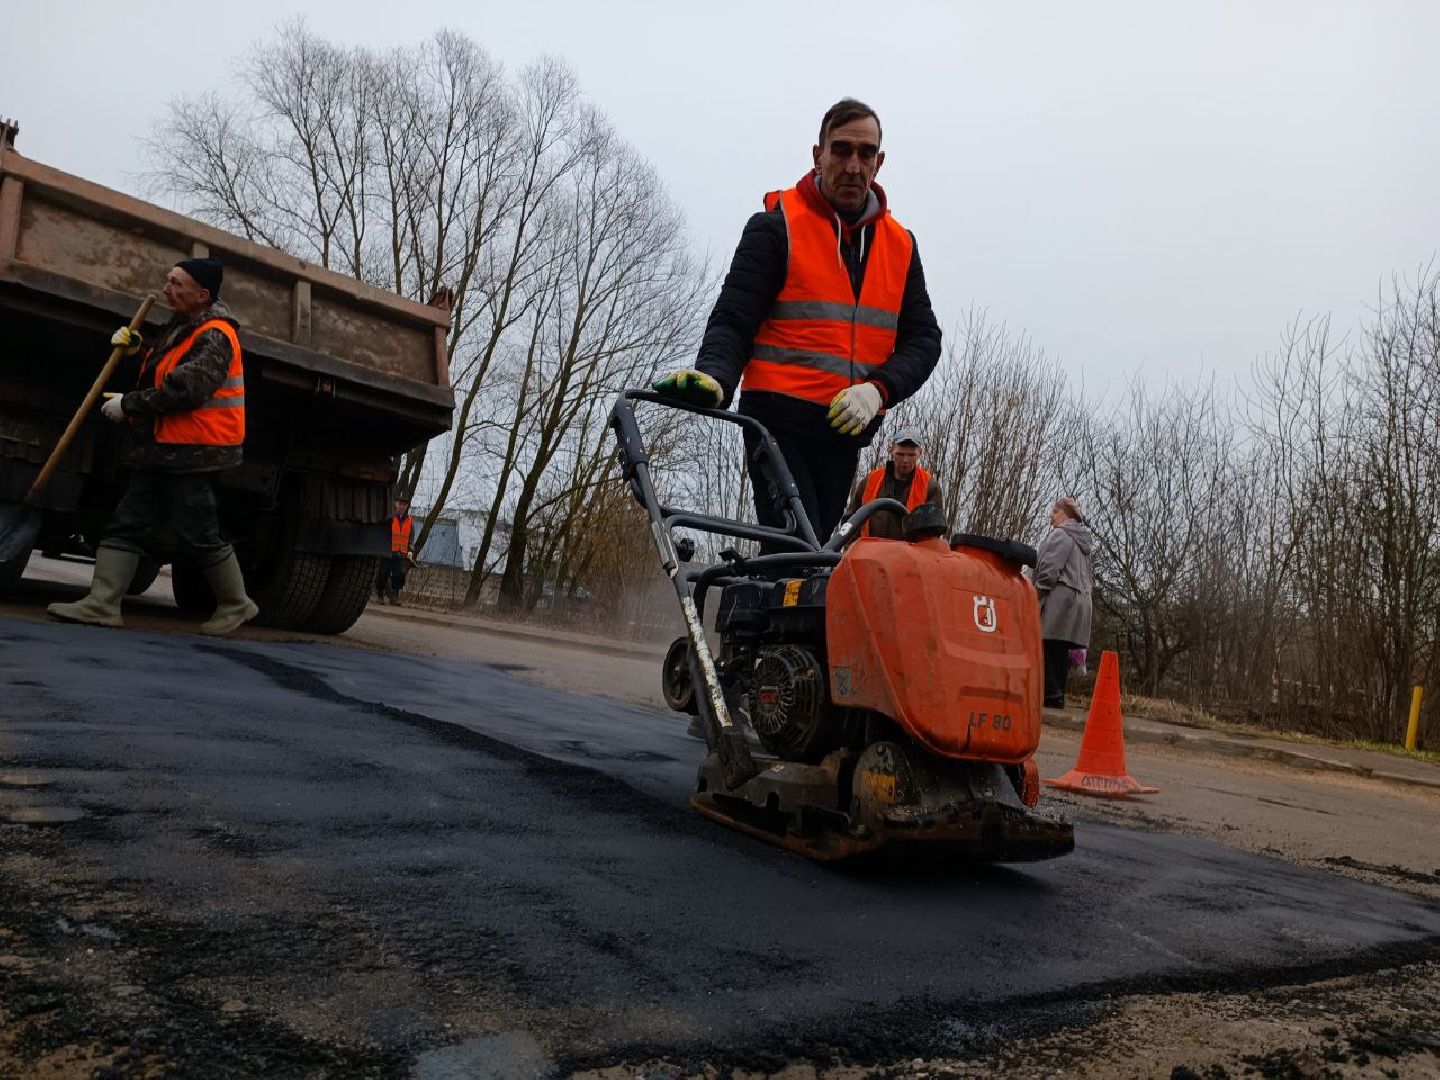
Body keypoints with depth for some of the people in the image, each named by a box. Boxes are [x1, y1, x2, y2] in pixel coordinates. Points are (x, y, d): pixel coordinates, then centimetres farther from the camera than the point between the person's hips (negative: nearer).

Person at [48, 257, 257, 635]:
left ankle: (236, 605, 12)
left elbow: (185, 391, -26)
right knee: (127, 525, 4)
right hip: (161, 451, 10)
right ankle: (102, 603, 5)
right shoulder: (179, 327, 17)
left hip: (193, 454, -10)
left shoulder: (214, 337, -16)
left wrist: (128, 405, -15)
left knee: (199, 534, -3)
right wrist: (139, 351, 11)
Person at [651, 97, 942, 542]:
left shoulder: (900, 245, 13)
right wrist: (713, 376, -29)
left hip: (847, 430, 5)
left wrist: (877, 390, -11)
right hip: (779, 424, -5)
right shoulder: (777, 226, 0)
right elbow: (733, 319, -7)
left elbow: (922, 337, 10)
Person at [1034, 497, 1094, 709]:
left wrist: (1037, 592, -7)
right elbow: (1090, 576, 24)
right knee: (1061, 651, 8)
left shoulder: (1060, 535, -6)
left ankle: (1051, 693, -16)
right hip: (1081, 599, 9)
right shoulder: (1084, 541, 23)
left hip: (1059, 597, -9)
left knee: (1047, 648, -10)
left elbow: (1050, 568, -14)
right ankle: (1057, 696, 7)